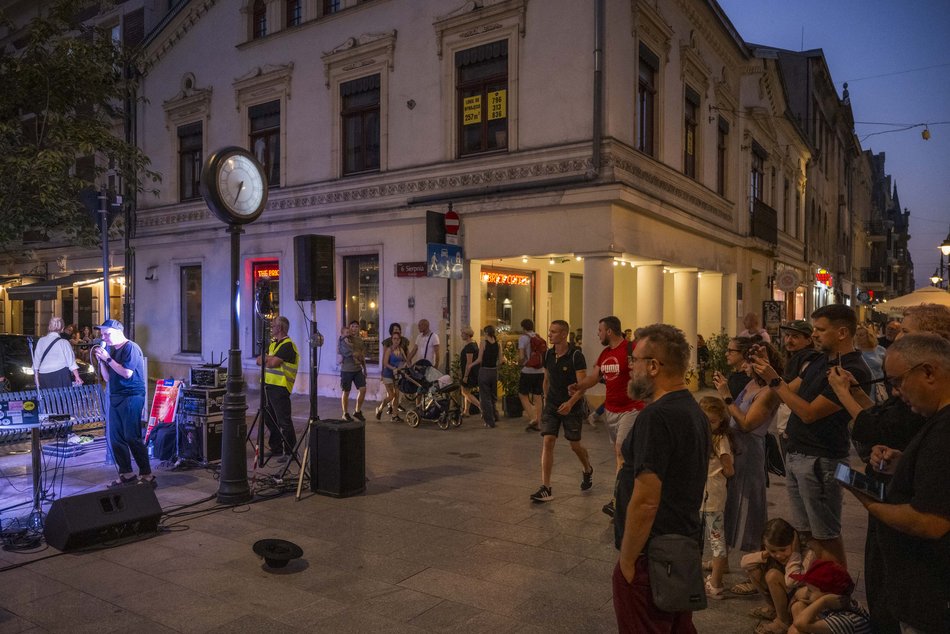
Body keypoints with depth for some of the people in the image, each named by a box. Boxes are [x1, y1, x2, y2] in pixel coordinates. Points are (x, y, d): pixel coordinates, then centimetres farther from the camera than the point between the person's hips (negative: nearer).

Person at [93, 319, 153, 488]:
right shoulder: (110, 350, 15)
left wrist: (108, 358, -13)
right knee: (115, 438, 8)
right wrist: (101, 361, 3)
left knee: (132, 438, -10)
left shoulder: (131, 348, -8)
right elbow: (107, 378, 17)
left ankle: (147, 476, -5)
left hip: (131, 397, -8)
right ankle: (127, 474, 17)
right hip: (116, 398, 8)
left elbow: (127, 373, -18)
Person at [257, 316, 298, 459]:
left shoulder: (287, 345, -11)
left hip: (279, 387, -9)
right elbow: (259, 361, 12)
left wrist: (265, 358, 0)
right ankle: (275, 449, 25)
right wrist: (269, 358, -8)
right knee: (269, 419, 15)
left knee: (284, 421, -7)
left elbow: (272, 363, -21)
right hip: (268, 385, 10)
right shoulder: (273, 343, 18)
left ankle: (290, 452, 0)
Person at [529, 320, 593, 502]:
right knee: (547, 442, -8)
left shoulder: (576, 355, -16)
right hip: (552, 406, 4)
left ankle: (588, 470, 42)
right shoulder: (548, 354, 2)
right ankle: (546, 489, -6)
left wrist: (570, 403, -33)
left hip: (572, 407, -4)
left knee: (575, 445, 10)